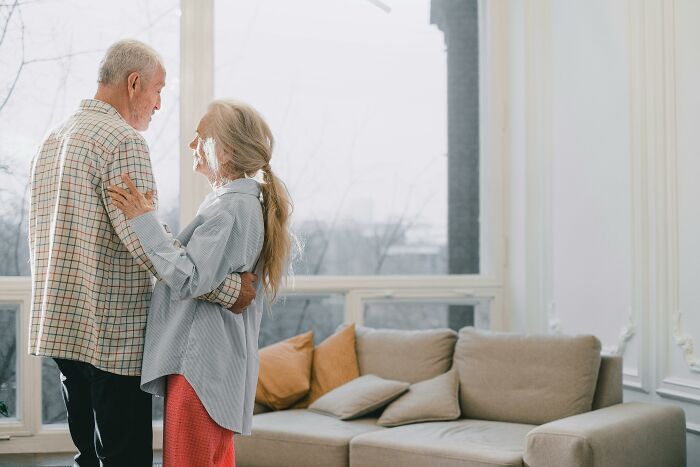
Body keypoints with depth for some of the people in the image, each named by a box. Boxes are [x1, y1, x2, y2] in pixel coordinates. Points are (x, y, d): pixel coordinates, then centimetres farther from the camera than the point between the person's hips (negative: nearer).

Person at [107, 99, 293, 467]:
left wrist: (144, 222, -21)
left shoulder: (230, 208, -17)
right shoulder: (247, 202, 15)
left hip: (200, 366, -10)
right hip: (221, 364, 10)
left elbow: (187, 279, -23)